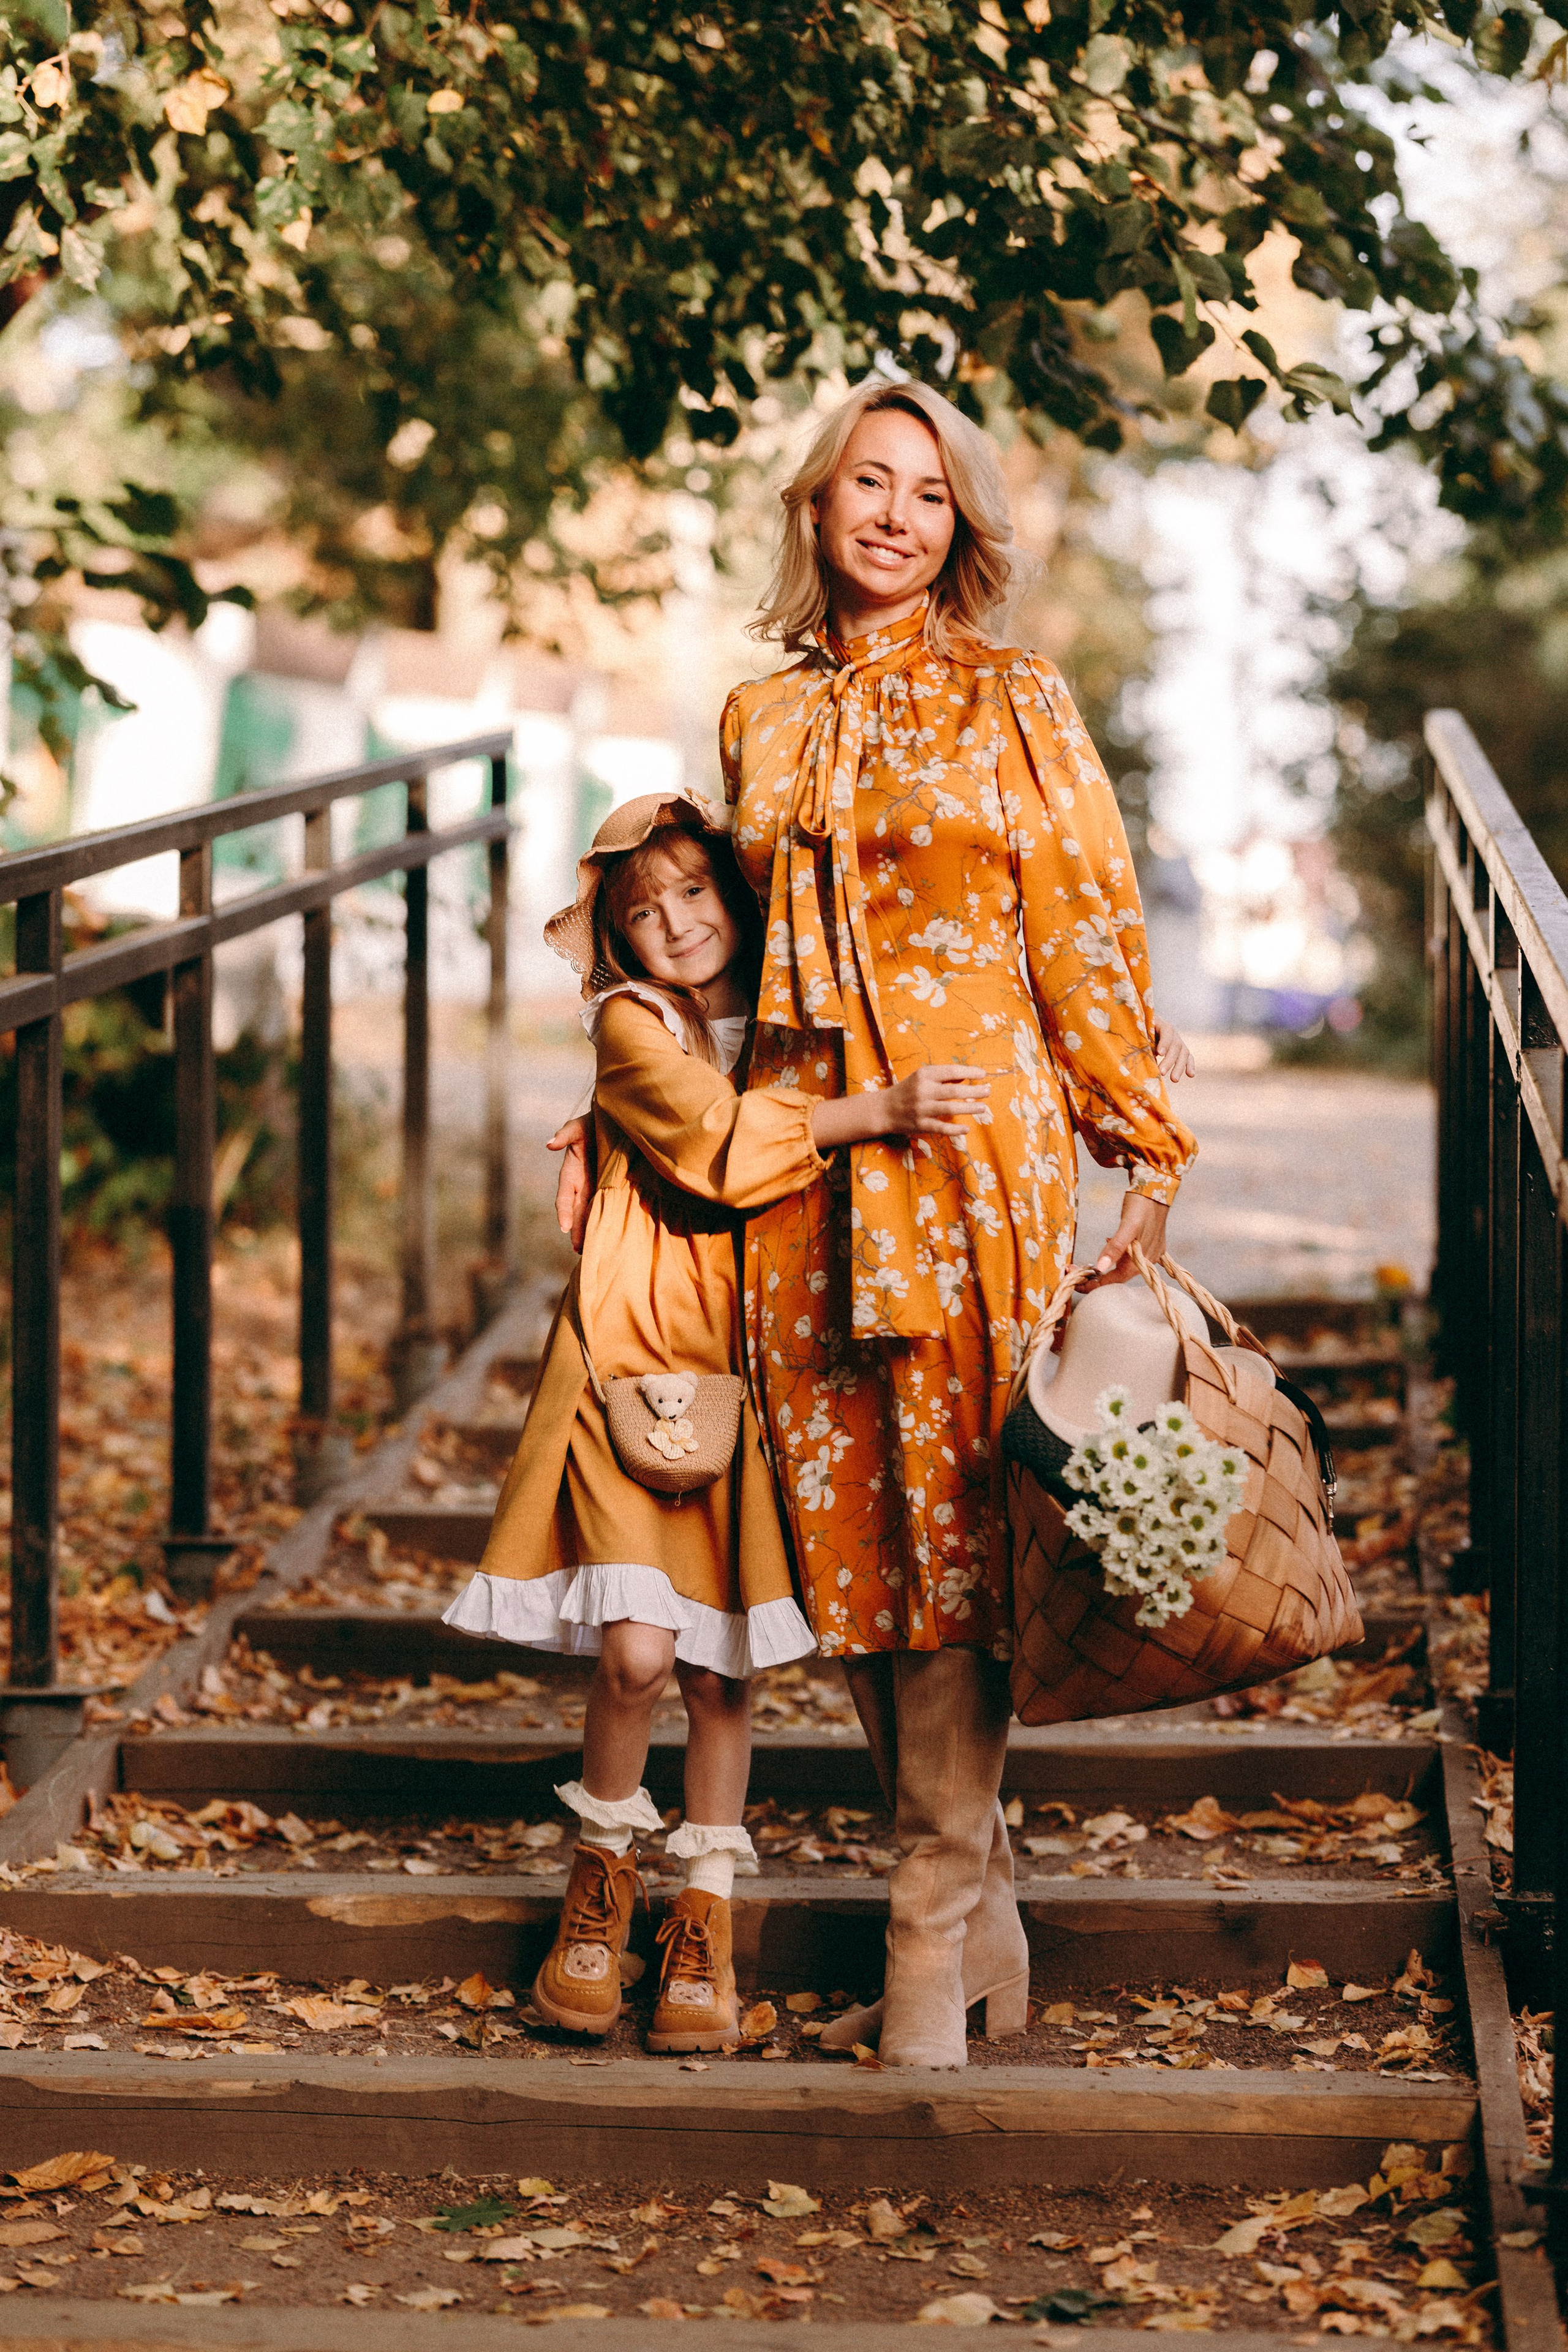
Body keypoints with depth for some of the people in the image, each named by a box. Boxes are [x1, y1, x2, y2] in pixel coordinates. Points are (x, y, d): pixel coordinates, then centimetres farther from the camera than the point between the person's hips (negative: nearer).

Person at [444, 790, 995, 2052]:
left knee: (724, 1661, 3)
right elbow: (720, 1137, -20)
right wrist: (878, 1112, -29)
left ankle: (706, 1915, 17)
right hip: (637, 1358, -4)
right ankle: (605, 1867, 14)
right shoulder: (631, 1027, -4)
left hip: (748, 1366, 4)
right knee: (638, 1649, -12)